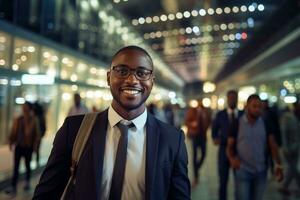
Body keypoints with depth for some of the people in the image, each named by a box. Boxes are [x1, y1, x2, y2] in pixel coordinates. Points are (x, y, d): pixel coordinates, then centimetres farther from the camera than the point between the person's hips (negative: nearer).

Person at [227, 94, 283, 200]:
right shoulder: (237, 124, -6)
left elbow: (273, 145, -5)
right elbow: (229, 146, -4)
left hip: (261, 171, 3)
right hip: (242, 171, -3)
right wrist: (232, 158, -25)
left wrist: (278, 165, -18)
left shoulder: (265, 124, 1)